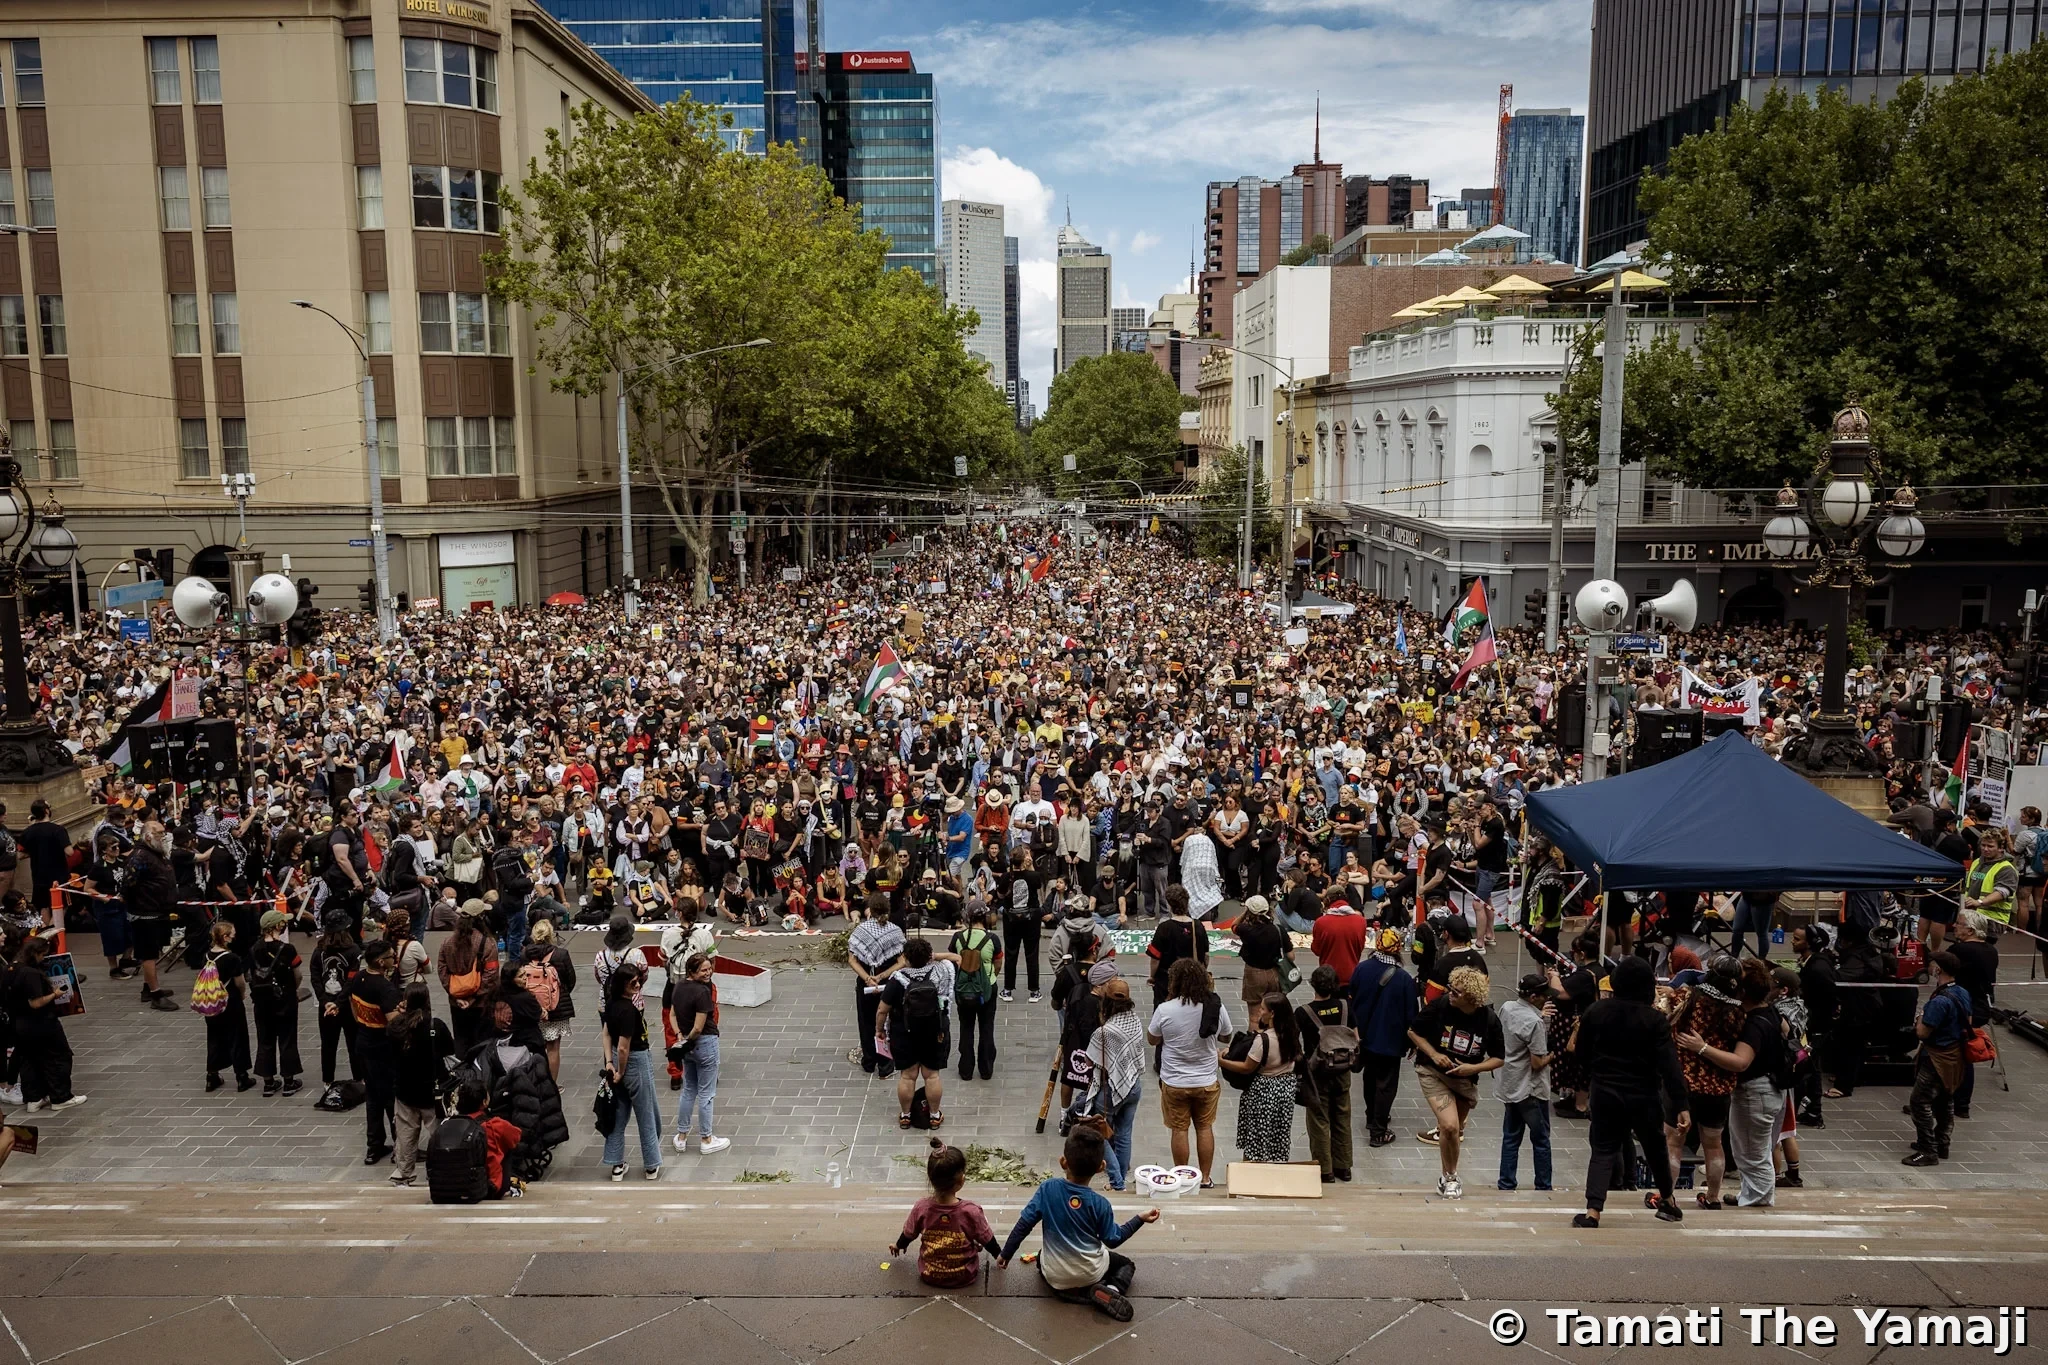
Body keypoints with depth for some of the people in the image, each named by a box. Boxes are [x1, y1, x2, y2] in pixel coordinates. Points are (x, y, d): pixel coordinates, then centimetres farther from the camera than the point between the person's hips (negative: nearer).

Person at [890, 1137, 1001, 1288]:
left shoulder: (921, 1208, -21)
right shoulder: (971, 1211, -29)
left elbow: (908, 1235, -2)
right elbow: (988, 1241, -12)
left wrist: (898, 1245, 22)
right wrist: (1000, 1254, 11)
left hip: (929, 1276, 2)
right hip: (964, 1277, -2)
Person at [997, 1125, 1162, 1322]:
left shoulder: (1048, 1188, -18)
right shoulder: (1099, 1204, -19)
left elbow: (1023, 1225, -14)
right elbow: (1113, 1240, -6)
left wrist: (1005, 1255, 0)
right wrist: (1140, 1219, 5)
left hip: (1055, 1276, 1)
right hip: (1090, 1274, -1)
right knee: (1127, 1263, 28)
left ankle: (1067, 1290, 8)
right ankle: (1111, 1290, -4)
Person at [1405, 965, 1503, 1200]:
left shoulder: (1489, 1020, -14)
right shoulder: (1440, 1005, -20)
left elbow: (1499, 1058, -3)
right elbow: (1413, 1031, -5)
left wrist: (1474, 1068, -18)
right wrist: (1434, 1054, -17)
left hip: (1465, 1080, 3)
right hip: (1433, 1073, -3)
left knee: (1455, 1131, 16)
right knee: (1450, 1126, -19)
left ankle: (1447, 1177, 42)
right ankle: (1450, 1178, 5)